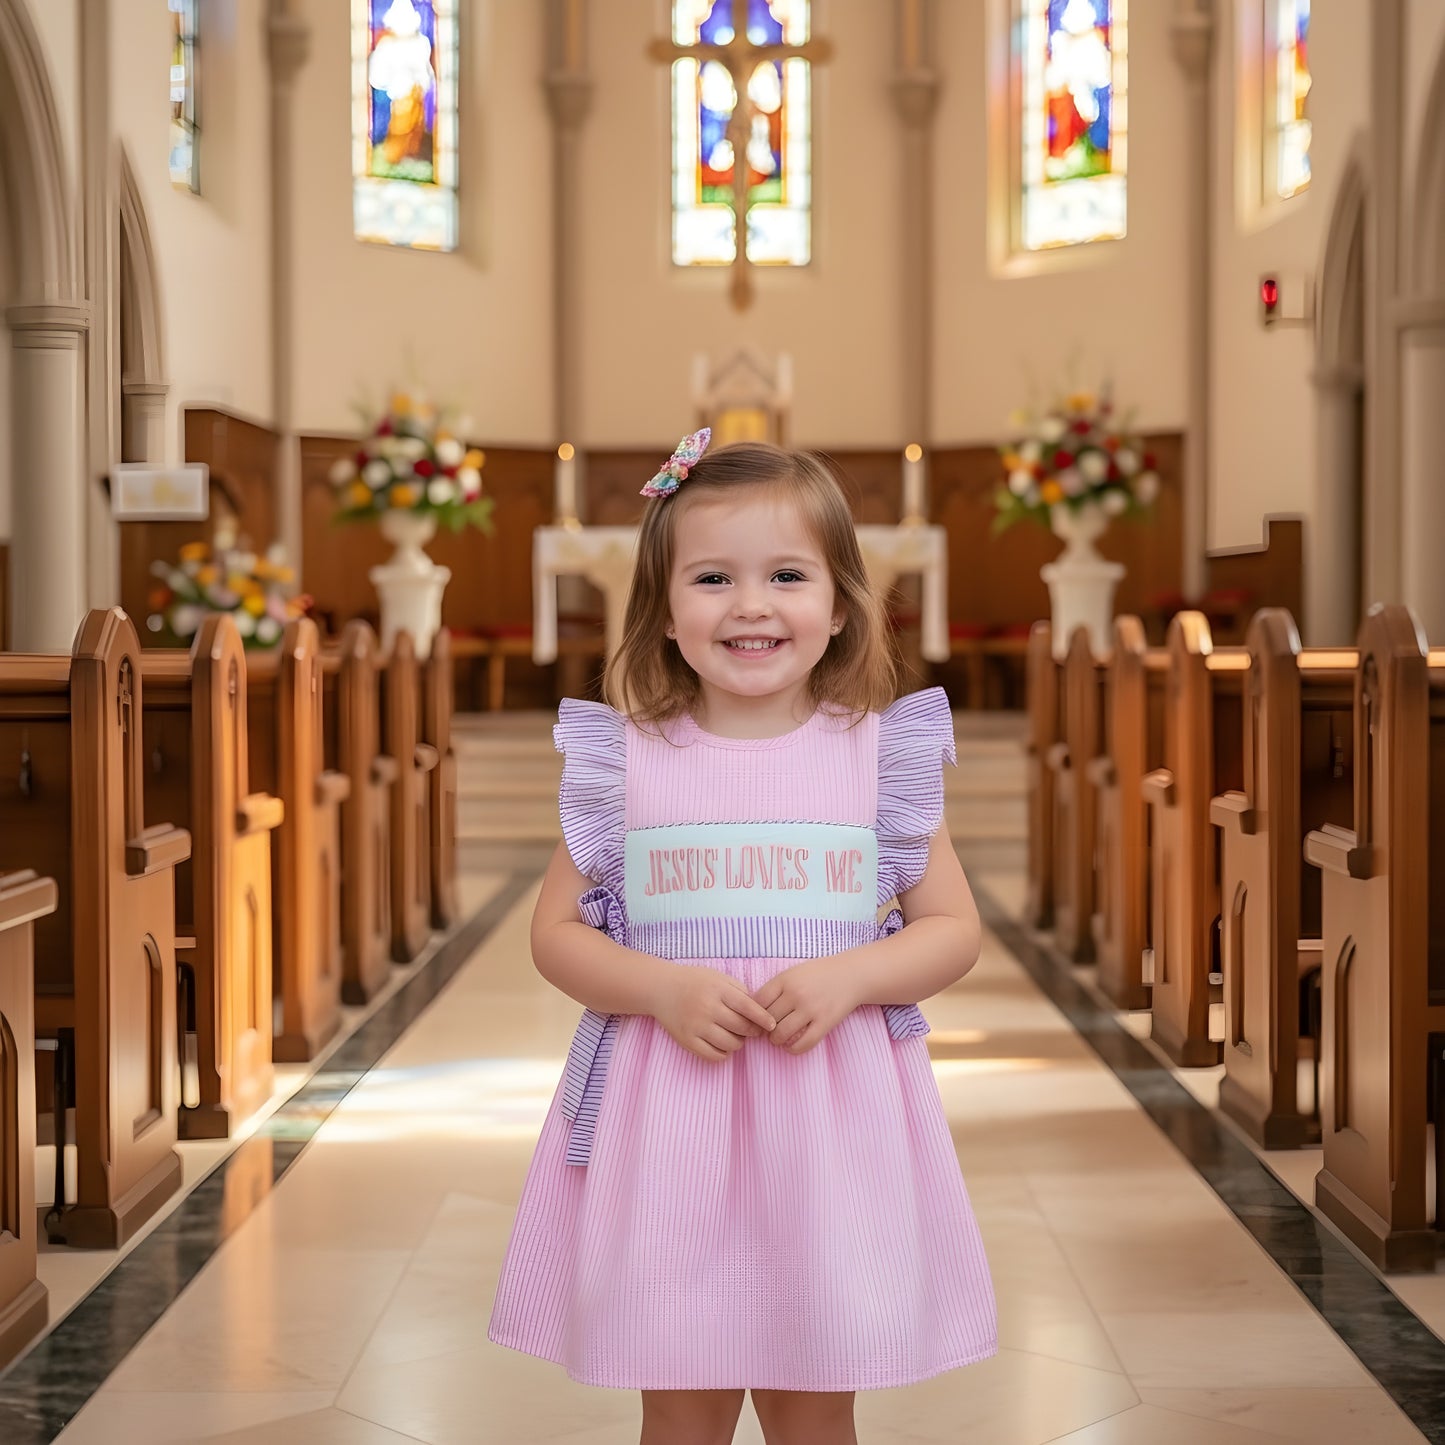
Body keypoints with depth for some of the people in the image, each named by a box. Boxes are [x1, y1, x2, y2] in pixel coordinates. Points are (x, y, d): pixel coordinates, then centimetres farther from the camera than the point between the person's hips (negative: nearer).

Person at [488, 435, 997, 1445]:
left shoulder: (878, 754, 0)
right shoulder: (626, 759, 0)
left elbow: (954, 929, 3)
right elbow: (557, 932, 4)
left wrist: (850, 976, -16)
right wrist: (664, 989, -14)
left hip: (832, 1115, 0)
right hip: (667, 1113, 0)